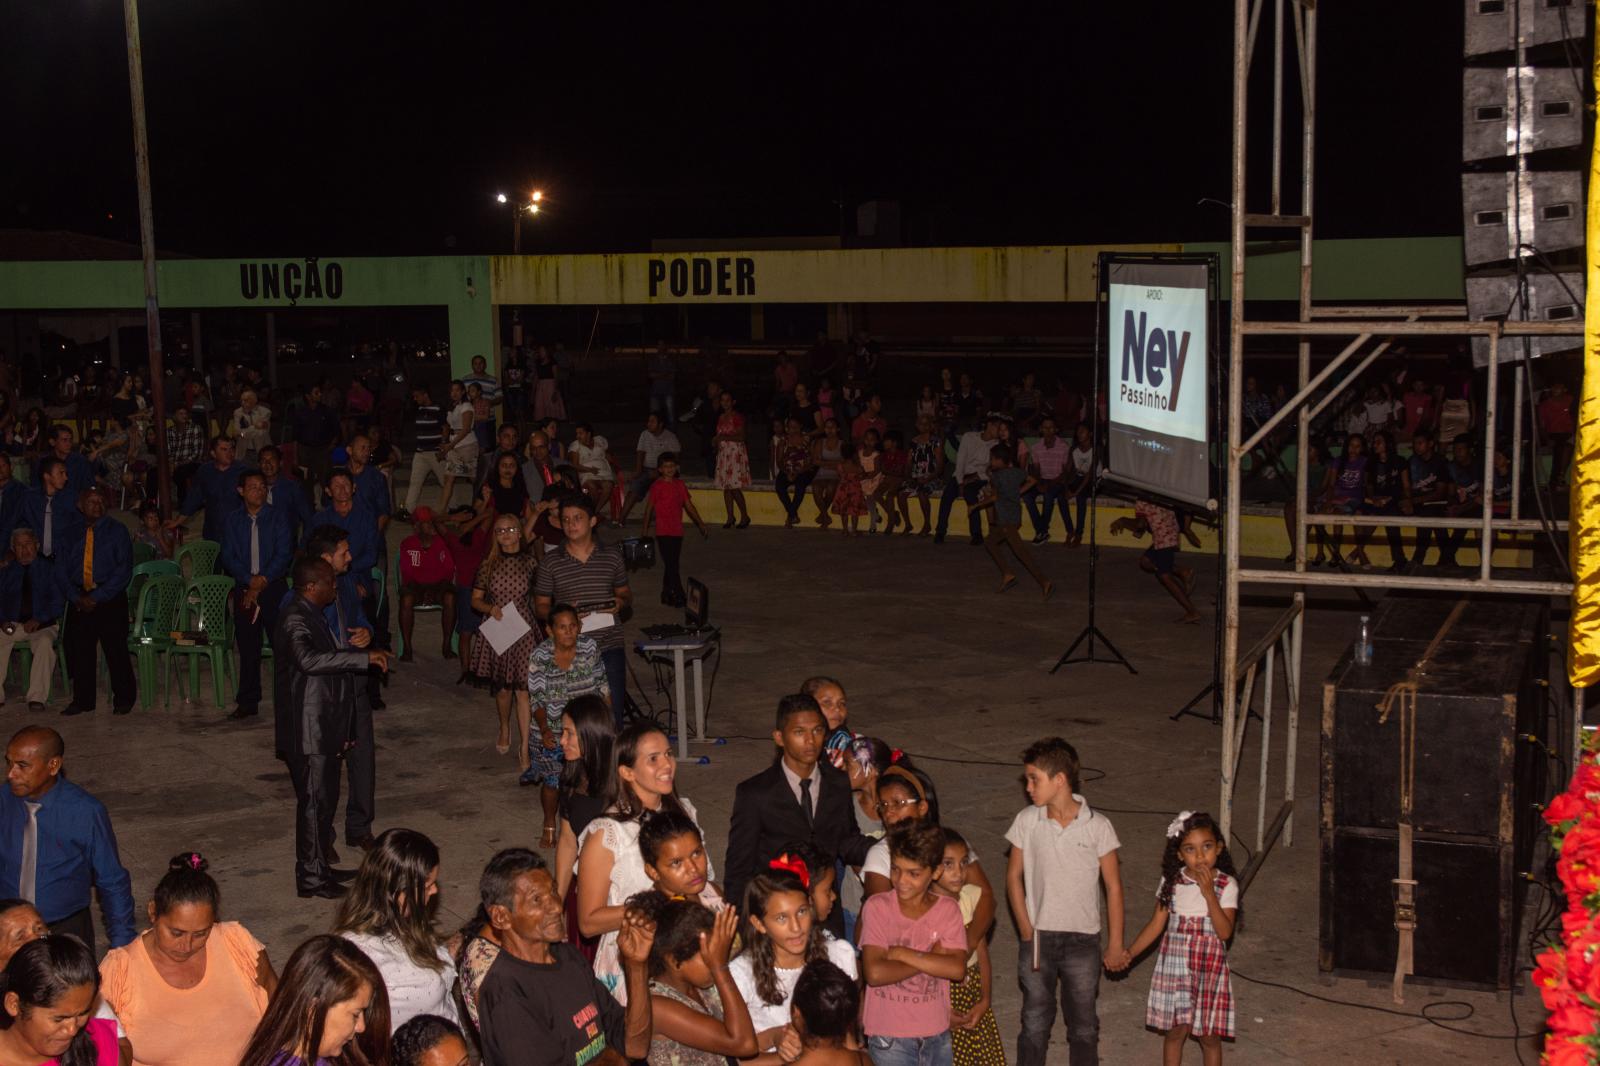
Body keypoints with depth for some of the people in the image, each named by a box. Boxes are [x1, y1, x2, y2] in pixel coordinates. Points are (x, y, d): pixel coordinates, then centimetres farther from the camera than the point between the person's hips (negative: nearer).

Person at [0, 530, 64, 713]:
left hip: (42, 625, -2)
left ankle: (36, 698, -34)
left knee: (45, 643, -35)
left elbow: (58, 601, -1)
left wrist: (38, 620, -13)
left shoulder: (49, 568, 6)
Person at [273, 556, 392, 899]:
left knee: (326, 797, 17)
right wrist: (364, 657, -37)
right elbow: (308, 659, -37)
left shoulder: (312, 615, 13)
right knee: (314, 800, -3)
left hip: (324, 728, 10)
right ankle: (310, 879, 5)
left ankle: (320, 867, 28)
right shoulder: (296, 618, -19)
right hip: (308, 731, -10)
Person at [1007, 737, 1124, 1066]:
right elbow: (1014, 876, 4)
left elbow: (1113, 886, -3)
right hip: (1038, 939, 1)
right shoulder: (1026, 821, -6)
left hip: (1082, 940, -1)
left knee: (1084, 1026, 11)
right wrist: (1026, 929, -2)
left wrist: (1116, 944, -1)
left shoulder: (1097, 826, -11)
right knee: (1034, 1023, 9)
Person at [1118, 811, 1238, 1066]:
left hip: (1209, 969, -2)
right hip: (1174, 966, 2)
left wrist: (1209, 893, -25)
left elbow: (1225, 932, -17)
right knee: (1174, 1030, 10)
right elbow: (1156, 924, 1)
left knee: (1209, 1035, 6)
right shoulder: (1172, 882, -2)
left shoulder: (1226, 884, -10)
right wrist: (1129, 953, -10)